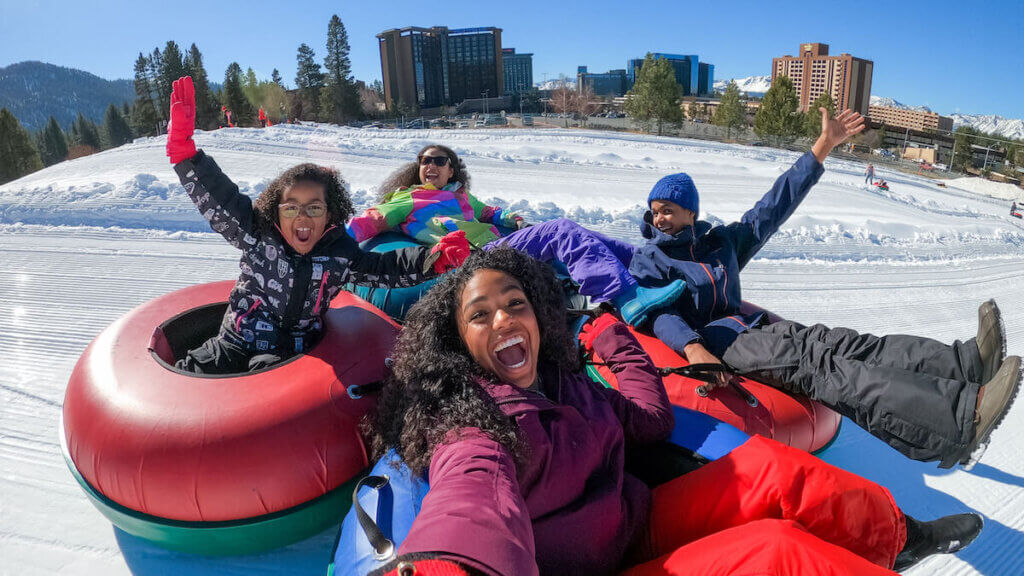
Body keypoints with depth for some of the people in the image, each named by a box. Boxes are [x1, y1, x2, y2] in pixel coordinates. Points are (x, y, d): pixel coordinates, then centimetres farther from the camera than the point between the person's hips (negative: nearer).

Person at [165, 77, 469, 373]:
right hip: (236, 342, 1)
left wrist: (433, 259, -14)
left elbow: (386, 268, 2)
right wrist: (183, 145, -21)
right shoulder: (256, 233, -6)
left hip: (291, 352, -1)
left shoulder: (341, 255, -4)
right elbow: (215, 197, -10)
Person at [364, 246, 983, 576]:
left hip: (641, 523, 8)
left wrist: (613, 335, 18)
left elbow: (650, 419, 14)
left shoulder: (561, 380, 4)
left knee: (768, 465, 0)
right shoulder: (472, 427, -21)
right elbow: (475, 496, -45)